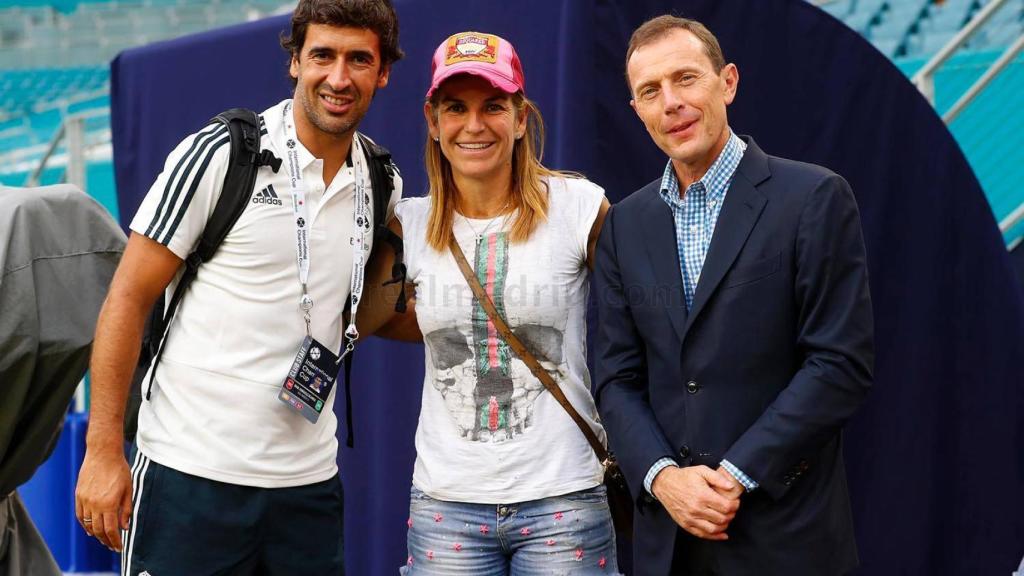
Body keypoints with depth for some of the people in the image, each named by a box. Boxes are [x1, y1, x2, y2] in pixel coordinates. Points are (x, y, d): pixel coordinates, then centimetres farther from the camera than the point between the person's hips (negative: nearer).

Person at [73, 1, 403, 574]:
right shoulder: (219, 155, -7)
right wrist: (103, 449, -10)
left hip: (309, 481, 5)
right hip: (191, 470, -4)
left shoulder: (383, 185, 8)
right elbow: (128, 300, -6)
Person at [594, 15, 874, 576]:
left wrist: (734, 476, -14)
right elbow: (618, 377, 7)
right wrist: (663, 477, -10)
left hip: (784, 530, -4)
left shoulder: (813, 199, -6)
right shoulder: (626, 224, 8)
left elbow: (842, 362, -11)